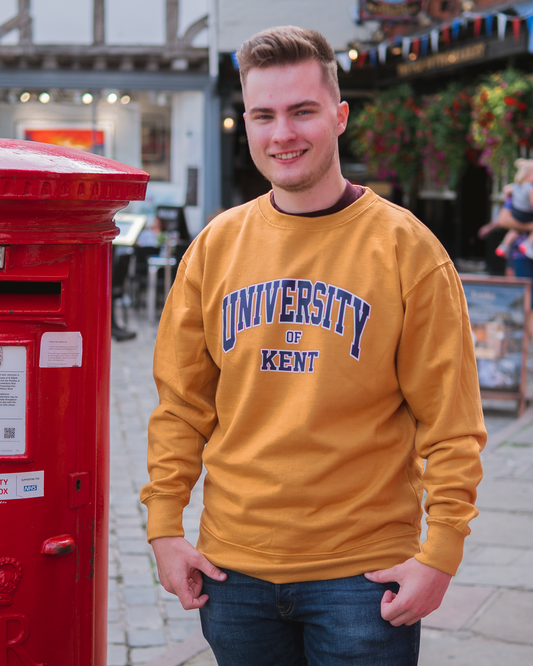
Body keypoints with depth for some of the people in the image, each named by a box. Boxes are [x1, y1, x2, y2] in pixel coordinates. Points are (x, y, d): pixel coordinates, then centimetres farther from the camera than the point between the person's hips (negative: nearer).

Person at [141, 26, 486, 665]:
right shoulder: (216, 246, 5)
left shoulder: (405, 247, -5)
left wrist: (440, 552, -10)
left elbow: (450, 420, -5)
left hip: (364, 572, -3)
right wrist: (164, 524, 2)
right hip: (233, 567, 3)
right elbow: (181, 402, 8)